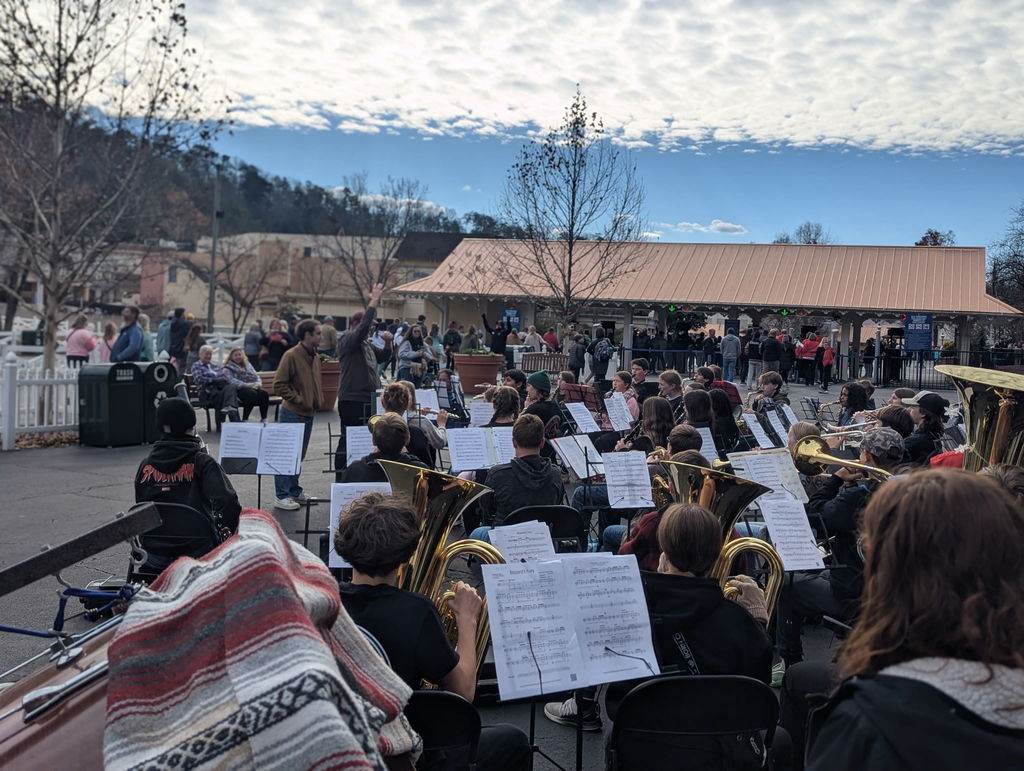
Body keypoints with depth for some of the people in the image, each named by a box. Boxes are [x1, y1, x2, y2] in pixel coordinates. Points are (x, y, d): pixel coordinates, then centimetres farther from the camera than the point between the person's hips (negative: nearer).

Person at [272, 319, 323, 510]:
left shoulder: (315, 357, 12)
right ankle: (282, 496, 2)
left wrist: (318, 400, 10)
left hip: (308, 414, 8)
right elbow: (279, 384, -16)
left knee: (299, 456, 15)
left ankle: (294, 491, 24)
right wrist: (297, 399, -15)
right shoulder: (291, 356, -13)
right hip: (292, 414, -8)